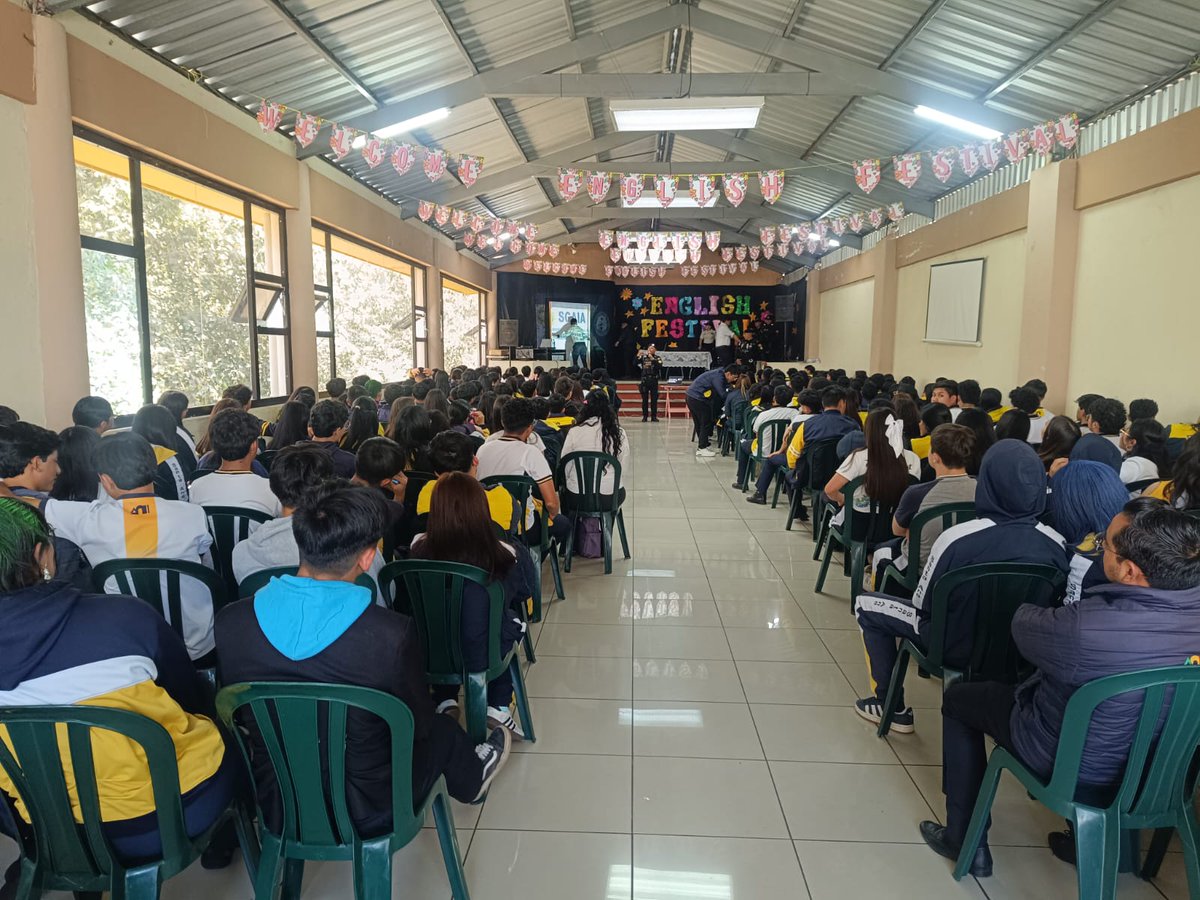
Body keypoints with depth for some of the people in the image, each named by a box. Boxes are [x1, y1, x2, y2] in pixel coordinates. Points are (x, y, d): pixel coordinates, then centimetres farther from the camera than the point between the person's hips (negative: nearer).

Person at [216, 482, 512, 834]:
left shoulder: (230, 623, -18)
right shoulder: (394, 634, -30)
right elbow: (418, 725, -13)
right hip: (367, 816, -3)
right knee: (442, 729, 28)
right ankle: (471, 777, 60)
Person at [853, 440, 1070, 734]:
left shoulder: (957, 538, -28)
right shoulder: (1057, 543, -16)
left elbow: (922, 604, -13)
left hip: (958, 645, -5)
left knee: (865, 605, 13)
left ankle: (890, 706, 18)